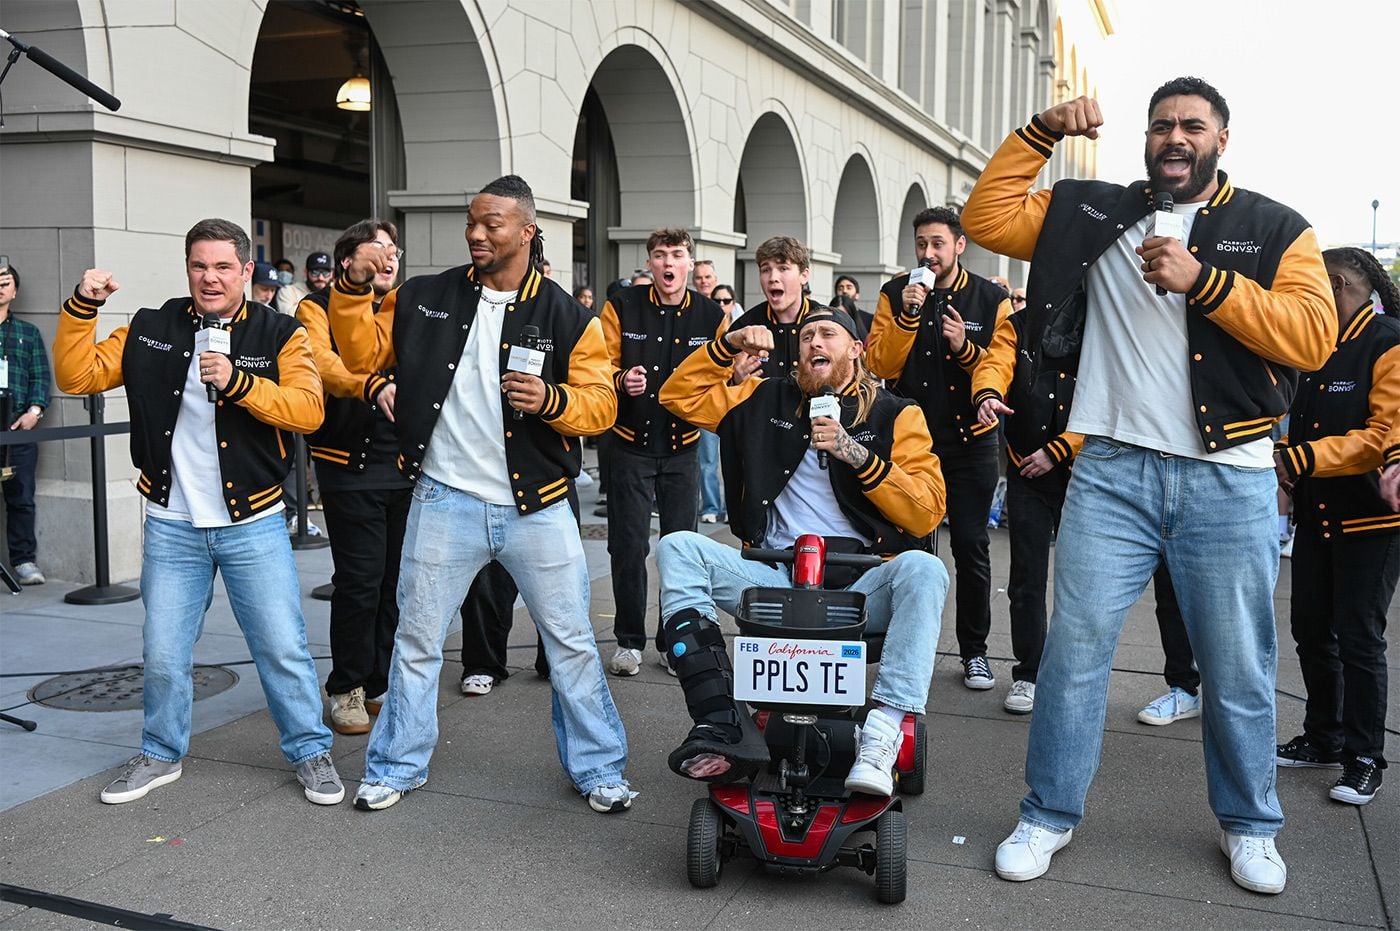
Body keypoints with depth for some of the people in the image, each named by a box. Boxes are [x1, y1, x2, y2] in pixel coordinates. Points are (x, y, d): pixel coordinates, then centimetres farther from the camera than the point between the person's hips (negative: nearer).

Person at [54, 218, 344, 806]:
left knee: (283, 649, 3)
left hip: (252, 526, -2)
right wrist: (81, 309, -10)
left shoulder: (279, 334, -3)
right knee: (163, 655, 11)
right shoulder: (151, 331, 4)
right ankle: (161, 755, 32)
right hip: (171, 526, 2)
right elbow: (77, 376, 1)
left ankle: (310, 751, 20)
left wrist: (239, 383, -29)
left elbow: (308, 409, -17)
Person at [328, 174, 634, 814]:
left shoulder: (567, 316, -3)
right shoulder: (425, 298, 4)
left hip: (536, 507, -1)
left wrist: (552, 400, -24)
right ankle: (396, 767, 28)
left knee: (571, 641, 6)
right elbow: (363, 354, 5)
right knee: (416, 639, 11)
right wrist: (353, 290, -8)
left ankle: (598, 768, 22)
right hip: (444, 501, 2)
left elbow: (601, 403, -5)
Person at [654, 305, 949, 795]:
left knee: (923, 569, -33)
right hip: (777, 578, 3)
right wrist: (727, 346, 6)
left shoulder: (895, 415, 8)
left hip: (861, 585, -2)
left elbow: (927, 511, -3)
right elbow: (679, 395, 19)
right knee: (677, 548, -20)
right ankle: (722, 723, -34)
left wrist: (855, 453, -13)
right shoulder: (770, 400, 18)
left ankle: (882, 734, -41)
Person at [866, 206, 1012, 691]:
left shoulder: (991, 299, 0)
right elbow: (879, 365, -7)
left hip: (970, 439, -1)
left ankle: (975, 651, 15)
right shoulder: (895, 295, 1)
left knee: (971, 546, 2)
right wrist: (907, 316, -20)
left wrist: (965, 349, -19)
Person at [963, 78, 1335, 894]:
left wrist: (1205, 281, -16)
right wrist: (1043, 132, -1)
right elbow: (987, 217, 5)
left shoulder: (1274, 230, 5)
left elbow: (1313, 335, -9)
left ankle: (1249, 826, 29)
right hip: (1113, 471, 1)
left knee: (1238, 668, 9)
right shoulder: (1094, 215, 11)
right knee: (1076, 646, 1)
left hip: (1229, 481, -1)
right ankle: (1051, 814, 17)